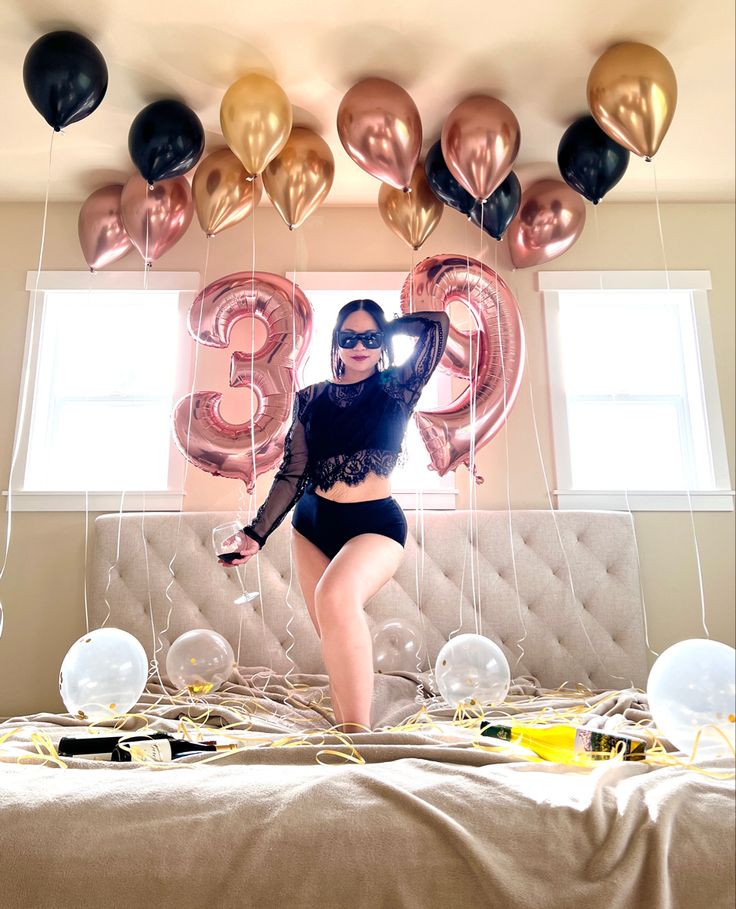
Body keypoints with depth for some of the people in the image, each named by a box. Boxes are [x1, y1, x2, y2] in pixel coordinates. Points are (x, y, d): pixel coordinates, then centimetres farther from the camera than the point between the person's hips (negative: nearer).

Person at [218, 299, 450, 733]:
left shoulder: (397, 387, 3)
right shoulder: (311, 398, 10)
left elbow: (438, 323, -7)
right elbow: (292, 474, 9)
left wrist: (385, 328, 9)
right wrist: (257, 533, 6)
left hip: (376, 523, -4)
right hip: (312, 524, 5)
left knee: (334, 597, -32)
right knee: (336, 639, 5)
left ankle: (359, 733, -27)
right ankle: (345, 732, 21)